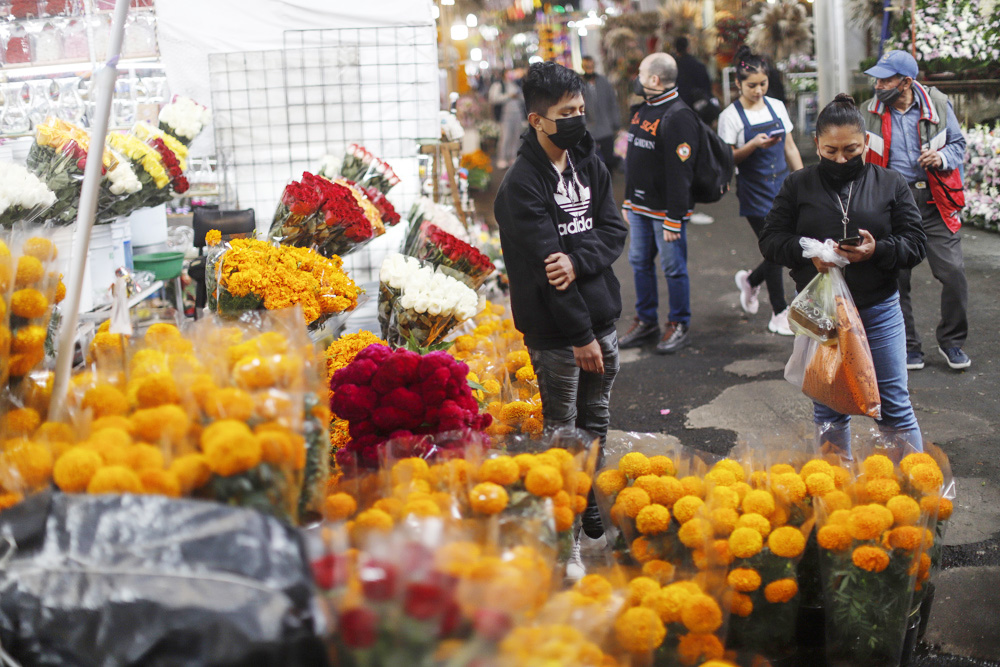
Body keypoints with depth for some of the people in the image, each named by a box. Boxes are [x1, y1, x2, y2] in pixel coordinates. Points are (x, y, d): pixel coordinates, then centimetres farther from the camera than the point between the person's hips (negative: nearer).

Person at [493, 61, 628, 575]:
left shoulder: (590, 165, 7)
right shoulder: (521, 184, -17)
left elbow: (614, 230, 2)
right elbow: (543, 264, -20)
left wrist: (578, 261, -20)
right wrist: (581, 336, -19)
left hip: (601, 316, 7)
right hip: (555, 332, -7)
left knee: (596, 420, 18)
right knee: (562, 431, 3)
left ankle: (590, 508, 36)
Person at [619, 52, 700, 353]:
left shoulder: (678, 117, -18)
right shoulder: (641, 110, 11)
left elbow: (679, 172, -22)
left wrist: (673, 219, -23)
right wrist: (628, 201, 19)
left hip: (665, 211, -9)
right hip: (640, 207, 9)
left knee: (673, 267, 1)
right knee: (639, 262, 15)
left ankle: (679, 325, 14)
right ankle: (646, 321, 27)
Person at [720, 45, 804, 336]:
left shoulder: (776, 106, 8)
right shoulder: (731, 115, -7)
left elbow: (790, 147, 13)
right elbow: (727, 158, -7)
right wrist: (754, 145, -22)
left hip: (783, 185, 5)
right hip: (754, 191, -5)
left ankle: (750, 280, 29)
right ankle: (779, 314, 12)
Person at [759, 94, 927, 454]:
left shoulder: (891, 184, 2)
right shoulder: (798, 186, 3)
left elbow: (914, 244, -1)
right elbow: (770, 239, 1)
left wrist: (878, 250, -22)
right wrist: (807, 252, -18)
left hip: (879, 311, -1)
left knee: (894, 405, 4)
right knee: (828, 409, 12)